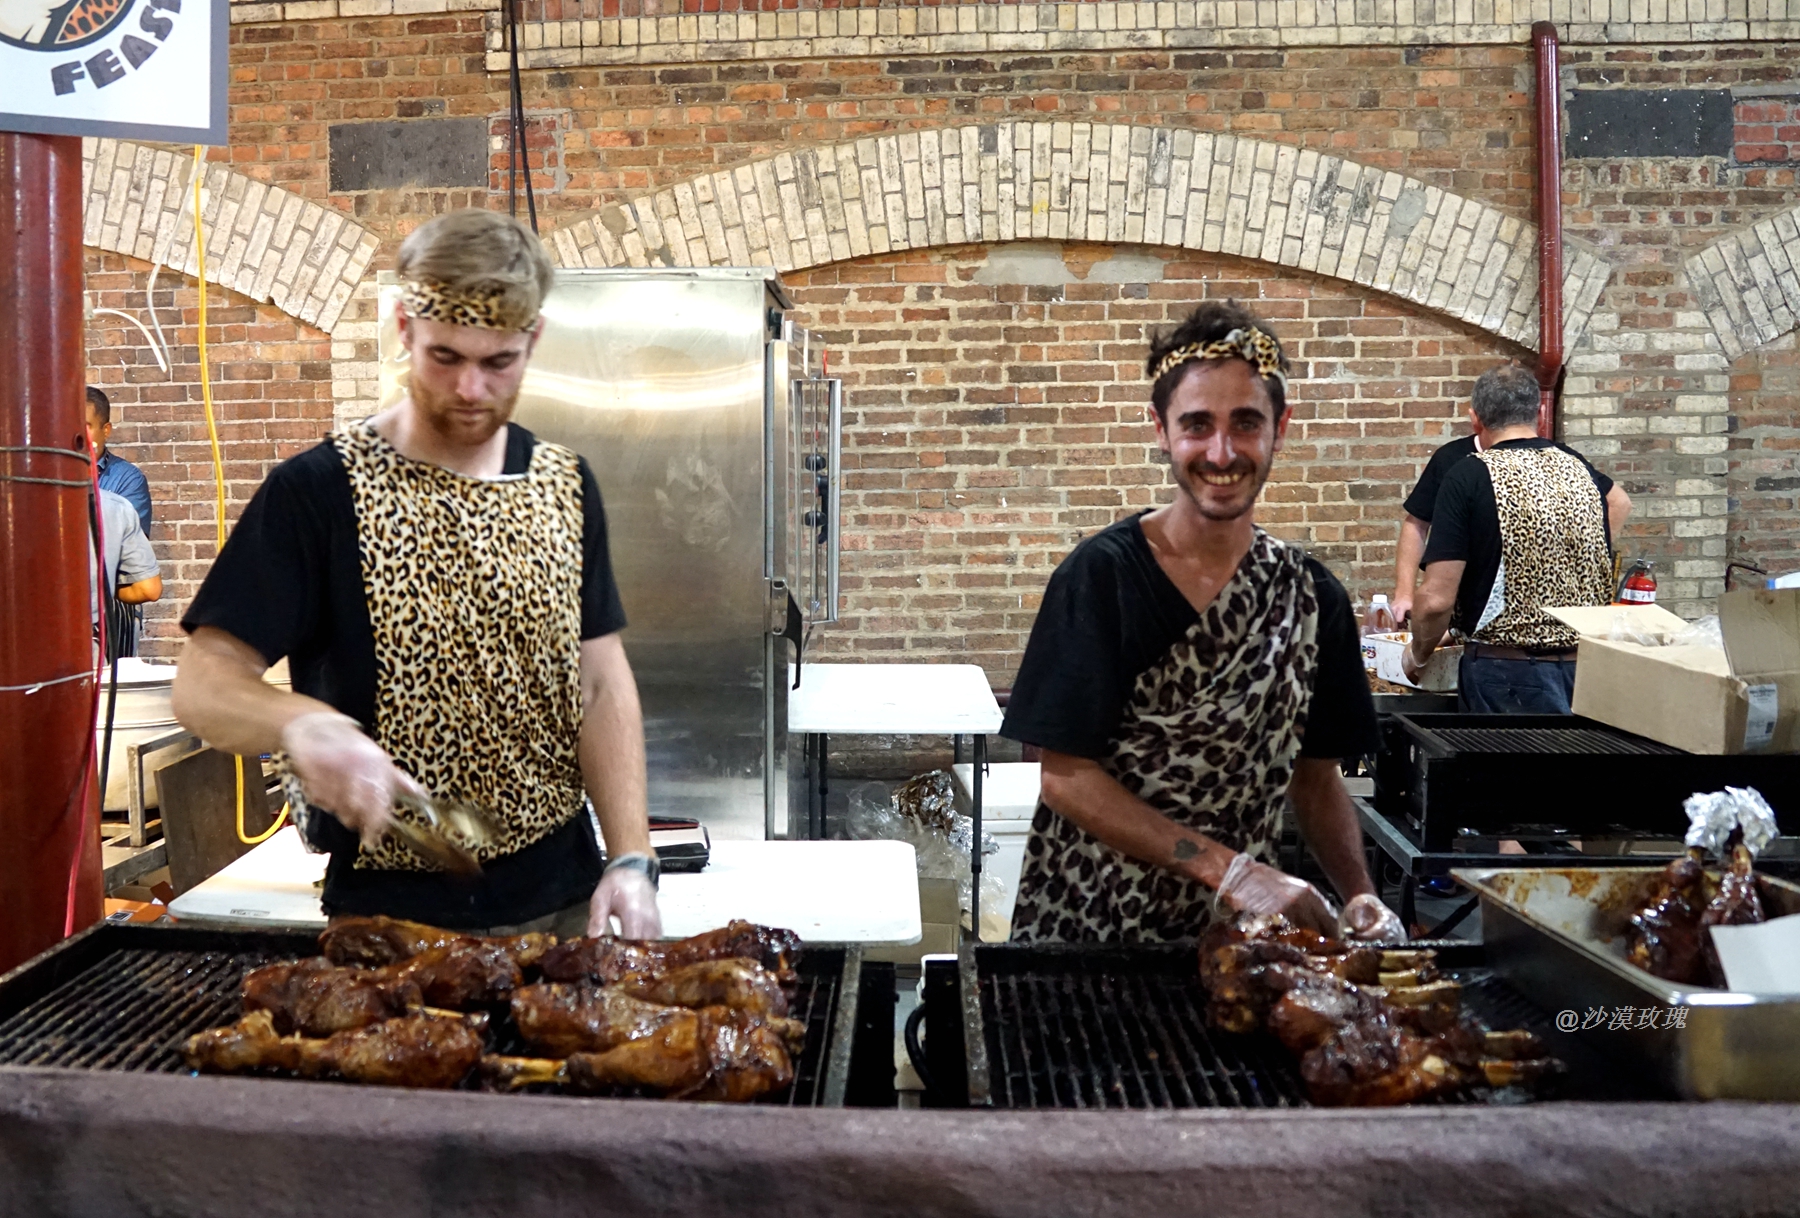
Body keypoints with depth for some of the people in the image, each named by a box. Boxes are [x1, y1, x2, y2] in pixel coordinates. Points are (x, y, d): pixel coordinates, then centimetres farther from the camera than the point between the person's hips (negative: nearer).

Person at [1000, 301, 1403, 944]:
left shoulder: (1312, 596, 1)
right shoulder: (1101, 575, -12)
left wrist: (1361, 895, -8)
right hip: (1088, 917, -2)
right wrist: (1227, 868, -20)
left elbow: (1316, 774, 9)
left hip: (1241, 921, 3)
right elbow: (1064, 774, -14)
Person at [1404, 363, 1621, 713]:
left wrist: (1417, 655, 3)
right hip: (1590, 666, 5)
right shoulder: (1582, 472, 6)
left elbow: (1436, 600, -16)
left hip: (1508, 672, -5)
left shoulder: (1471, 475, -10)